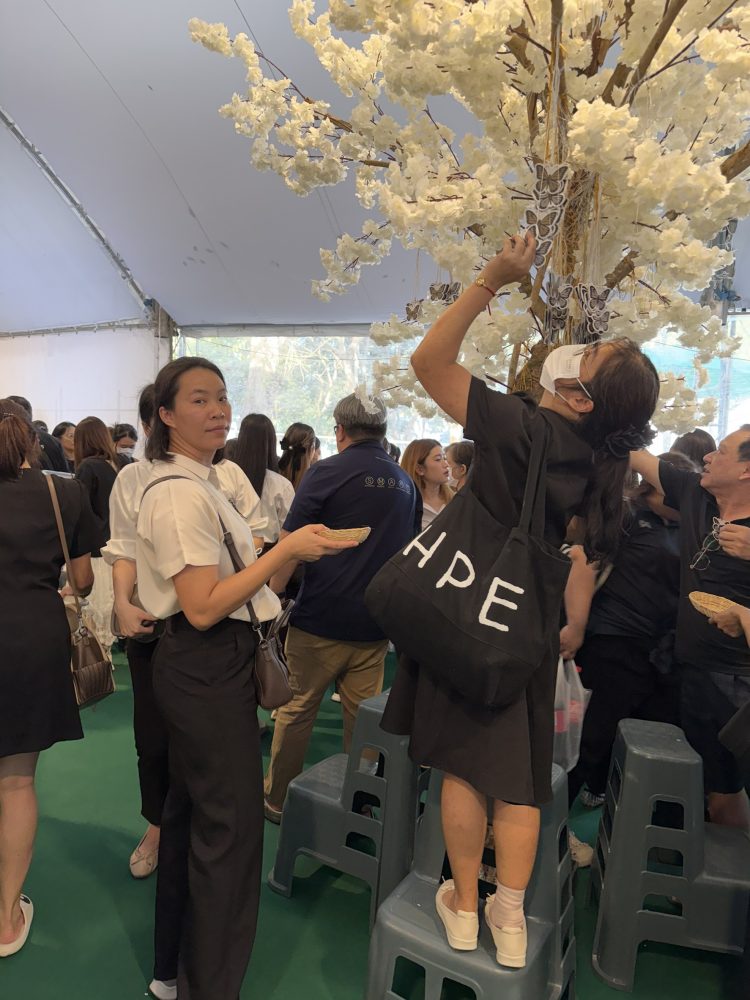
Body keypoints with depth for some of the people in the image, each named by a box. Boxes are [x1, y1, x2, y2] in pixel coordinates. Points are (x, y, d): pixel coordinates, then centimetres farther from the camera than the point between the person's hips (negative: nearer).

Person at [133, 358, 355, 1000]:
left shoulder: (198, 482, 12)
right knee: (231, 825, 1)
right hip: (207, 669, -11)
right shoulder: (182, 493, -20)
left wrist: (292, 547, 10)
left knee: (191, 812, 22)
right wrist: (285, 550, -24)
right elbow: (203, 608, -24)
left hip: (202, 667, 11)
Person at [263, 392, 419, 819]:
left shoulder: (327, 472, -8)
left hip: (321, 618, -4)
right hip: (375, 622, 4)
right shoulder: (404, 482, 8)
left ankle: (278, 799, 24)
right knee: (363, 716, 13)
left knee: (297, 710, 11)